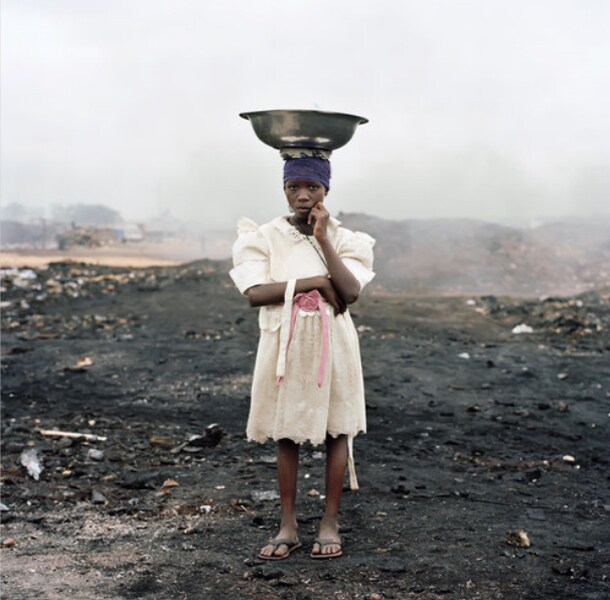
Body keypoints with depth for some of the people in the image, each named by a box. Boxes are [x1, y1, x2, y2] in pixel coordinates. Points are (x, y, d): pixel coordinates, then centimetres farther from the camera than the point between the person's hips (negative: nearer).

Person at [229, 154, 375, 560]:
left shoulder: (343, 238, 0)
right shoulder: (266, 237, -1)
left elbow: (351, 293, -15)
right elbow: (255, 293, -14)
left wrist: (323, 238, -16)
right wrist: (314, 283, -19)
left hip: (331, 344, 0)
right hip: (284, 344, 0)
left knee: (336, 431, 6)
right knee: (286, 434, 7)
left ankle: (331, 523, 19)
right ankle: (288, 527, 18)